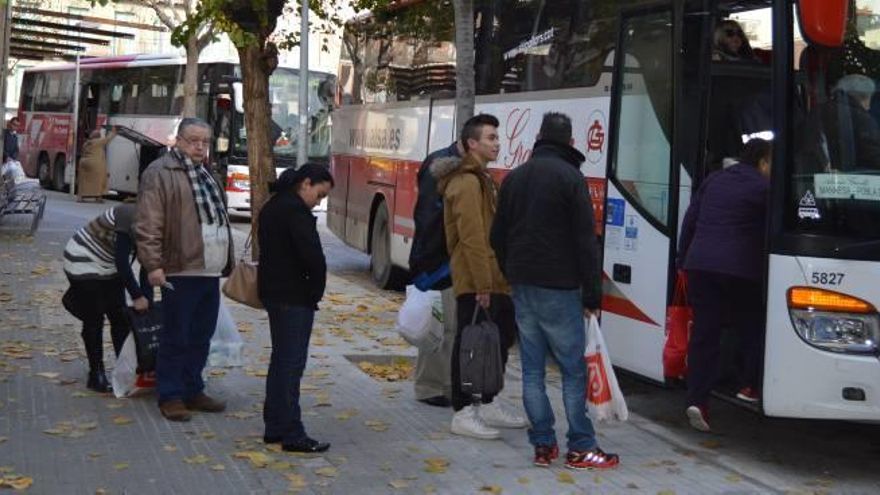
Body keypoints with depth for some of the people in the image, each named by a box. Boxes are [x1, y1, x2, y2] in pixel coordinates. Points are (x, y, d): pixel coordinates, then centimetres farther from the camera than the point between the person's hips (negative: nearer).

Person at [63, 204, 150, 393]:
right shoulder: (130, 217, -31)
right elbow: (122, 261, -30)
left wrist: (146, 300, -3)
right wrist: (137, 296, -26)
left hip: (108, 266, 8)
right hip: (84, 264, -8)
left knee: (120, 319, 5)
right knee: (94, 321, -5)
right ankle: (96, 375, 1)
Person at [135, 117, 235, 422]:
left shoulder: (207, 175, 20)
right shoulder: (160, 174, -7)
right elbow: (148, 225, -13)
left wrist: (227, 264, 23)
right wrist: (153, 265, -19)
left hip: (209, 271, 8)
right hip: (180, 271, -8)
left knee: (201, 337, 14)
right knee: (176, 339, -1)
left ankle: (192, 391, 24)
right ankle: (170, 396, 7)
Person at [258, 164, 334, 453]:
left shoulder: (272, 206, 14)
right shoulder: (295, 210, -17)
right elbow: (313, 256, -24)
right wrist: (316, 291, -8)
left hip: (273, 293, 10)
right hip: (294, 298, -10)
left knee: (280, 361, 16)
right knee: (291, 364, -7)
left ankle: (274, 427, 22)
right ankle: (292, 435, -5)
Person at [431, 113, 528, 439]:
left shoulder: (479, 179, 19)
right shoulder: (468, 182, -15)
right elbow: (471, 238, -21)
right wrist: (483, 285, -24)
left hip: (492, 281, 10)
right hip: (475, 283, -10)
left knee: (501, 337, 17)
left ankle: (487, 406, 27)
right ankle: (463, 414, 3)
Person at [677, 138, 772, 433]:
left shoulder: (712, 181, 16)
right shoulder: (763, 187, -2)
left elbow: (689, 221, 17)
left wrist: (683, 260, 20)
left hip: (699, 265, 5)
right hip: (739, 268, -5)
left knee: (703, 333, 2)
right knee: (751, 329, 15)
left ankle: (697, 400, -5)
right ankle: (750, 386, 17)